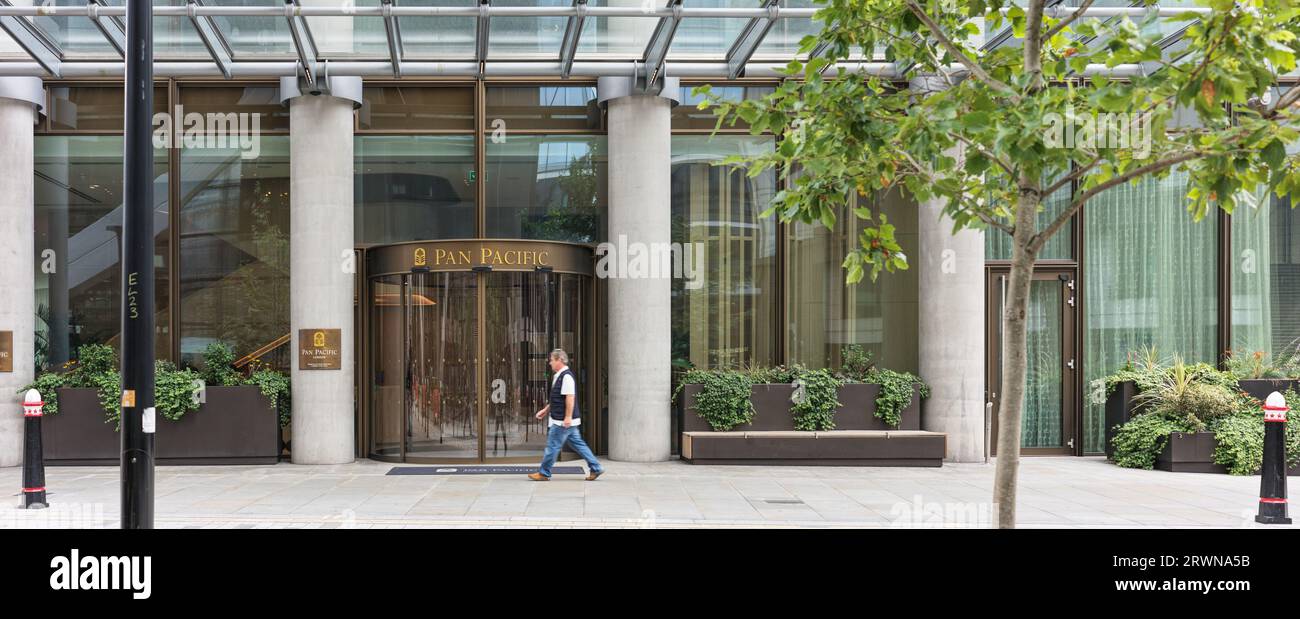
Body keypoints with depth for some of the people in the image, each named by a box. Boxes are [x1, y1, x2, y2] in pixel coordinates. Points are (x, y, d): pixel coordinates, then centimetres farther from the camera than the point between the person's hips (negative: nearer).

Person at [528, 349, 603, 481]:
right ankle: (596, 468, 14)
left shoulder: (566, 376, -17)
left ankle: (544, 474, 8)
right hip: (561, 420, 10)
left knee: (552, 446, -1)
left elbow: (570, 398, -23)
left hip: (562, 421, -10)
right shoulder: (559, 376, 15)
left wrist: (568, 418, -25)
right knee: (578, 444, 12)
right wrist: (546, 410, 23)